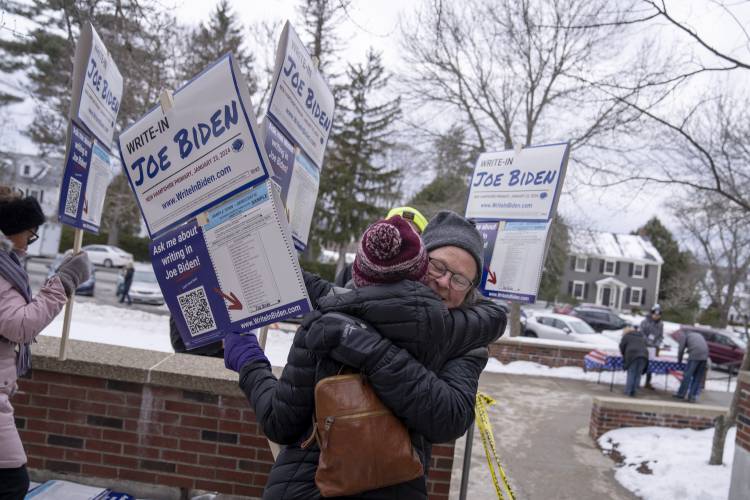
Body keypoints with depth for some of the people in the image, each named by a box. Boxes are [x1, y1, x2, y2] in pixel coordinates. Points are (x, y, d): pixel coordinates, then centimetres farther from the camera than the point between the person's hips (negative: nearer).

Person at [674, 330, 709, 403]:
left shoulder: (684, 335, 18)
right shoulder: (699, 335, 34)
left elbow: (681, 349, 10)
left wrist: (679, 361, 22)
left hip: (695, 355, -5)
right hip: (704, 356, 5)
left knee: (687, 375, 1)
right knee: (698, 378, 9)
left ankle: (681, 394, 5)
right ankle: (693, 396, 8)